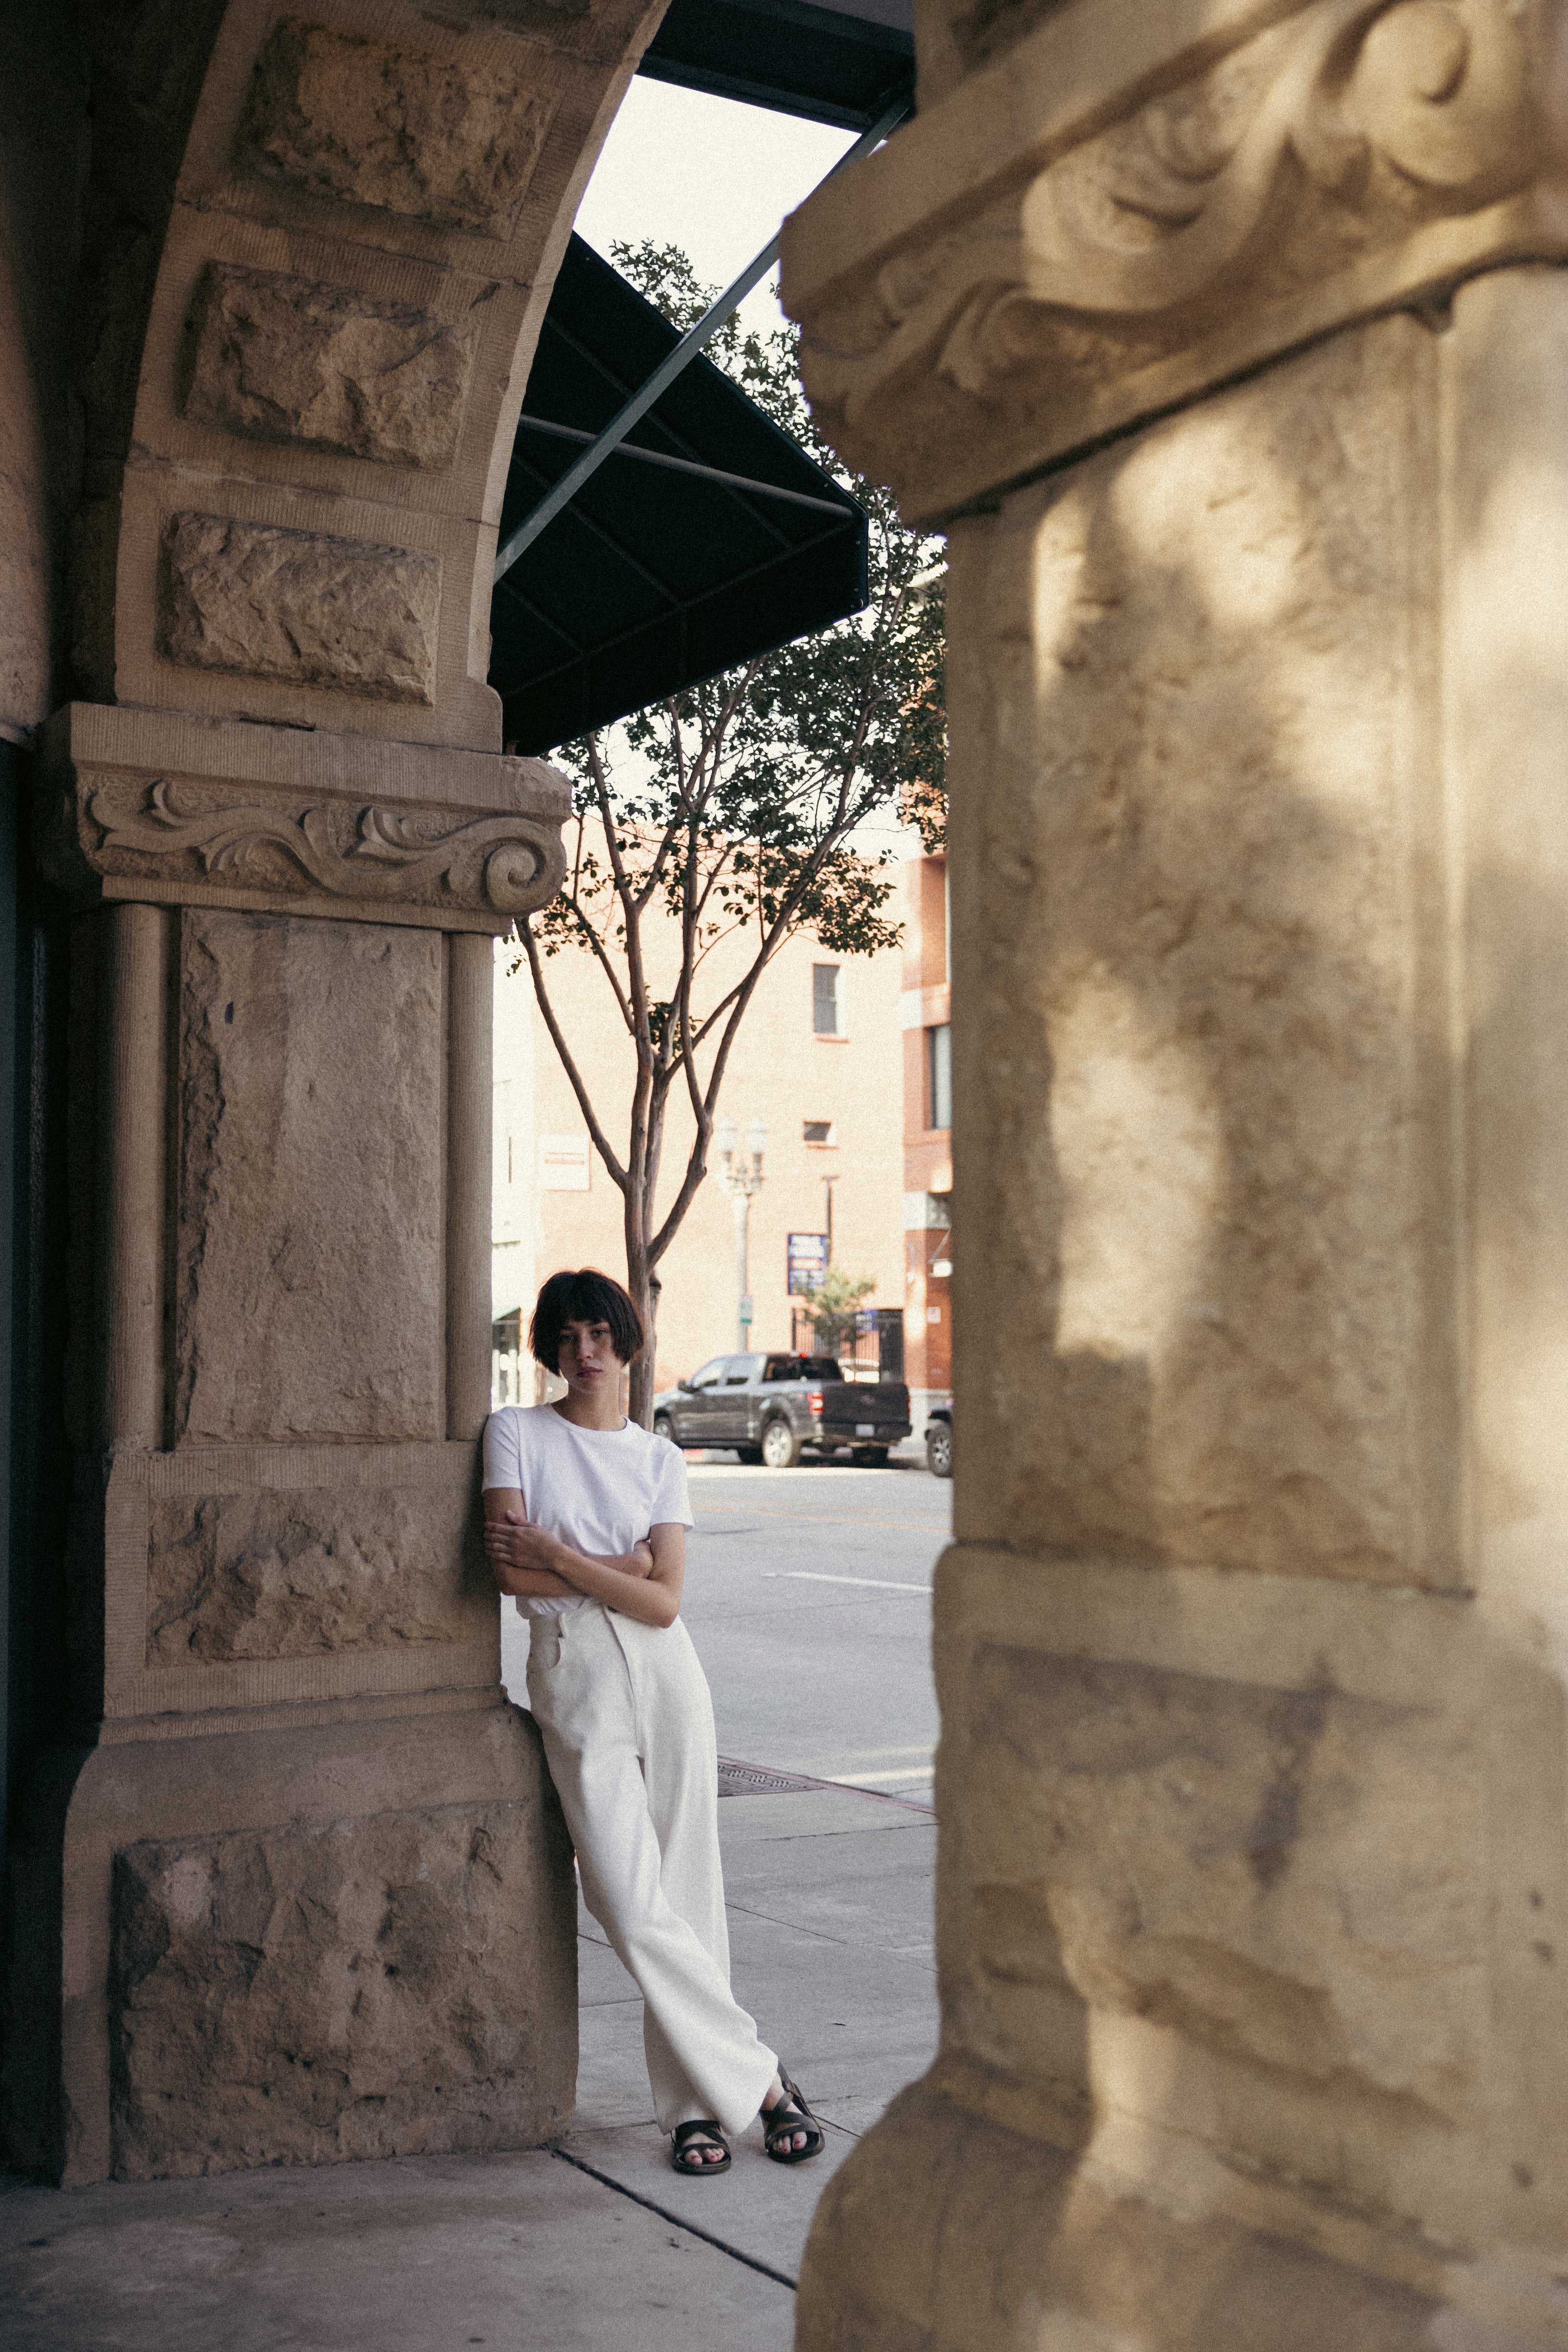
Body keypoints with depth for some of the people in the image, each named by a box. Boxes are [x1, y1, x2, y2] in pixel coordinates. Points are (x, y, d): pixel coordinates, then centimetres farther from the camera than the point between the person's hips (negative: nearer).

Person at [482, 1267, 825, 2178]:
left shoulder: (660, 1459, 8)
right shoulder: (517, 1432, 4)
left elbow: (664, 1602, -3)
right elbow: (512, 1571, -8)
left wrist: (560, 1556, -9)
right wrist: (620, 1567, -4)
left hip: (666, 1671, 2)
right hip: (574, 1677, -2)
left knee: (690, 1895, 3)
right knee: (634, 1907, -9)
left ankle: (694, 2102, 15)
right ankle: (761, 2080, 4)